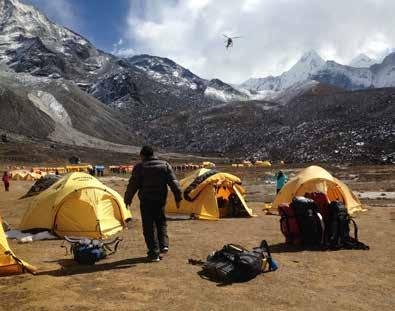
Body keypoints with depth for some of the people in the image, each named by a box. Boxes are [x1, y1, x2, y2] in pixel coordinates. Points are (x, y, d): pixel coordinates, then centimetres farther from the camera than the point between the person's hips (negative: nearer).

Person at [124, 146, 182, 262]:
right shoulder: (165, 165, 5)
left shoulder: (139, 167, -5)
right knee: (161, 223, 22)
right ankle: (164, 245, 9)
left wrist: (127, 199, 8)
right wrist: (178, 198, 5)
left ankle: (154, 253, 5)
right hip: (161, 200, 3)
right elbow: (174, 183, 2)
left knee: (149, 226, 5)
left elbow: (133, 185, -4)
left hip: (146, 201, -3)